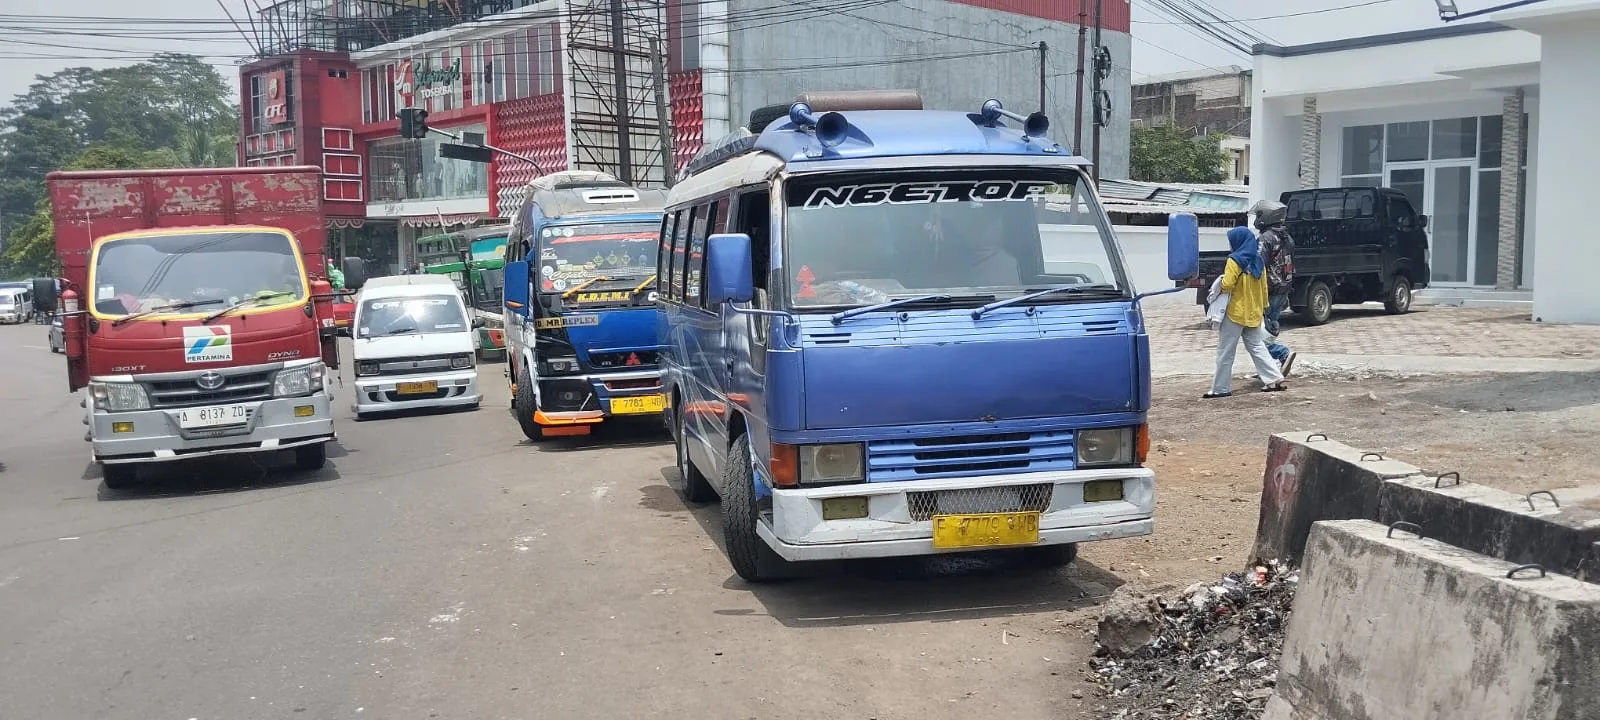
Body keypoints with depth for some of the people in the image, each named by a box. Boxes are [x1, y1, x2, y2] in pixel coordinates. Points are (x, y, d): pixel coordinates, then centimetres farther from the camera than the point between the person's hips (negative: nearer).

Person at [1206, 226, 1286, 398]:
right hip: (1254, 313, 7)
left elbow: (1227, 285, -21)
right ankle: (1275, 379, 7)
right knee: (1256, 347, 15)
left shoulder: (1235, 261, -15)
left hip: (1236, 312, -7)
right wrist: (1264, 306, 21)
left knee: (1225, 352, 0)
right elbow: (1263, 286, 12)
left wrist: (1221, 281, 0)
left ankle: (1221, 388, 2)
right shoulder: (1258, 261, 7)